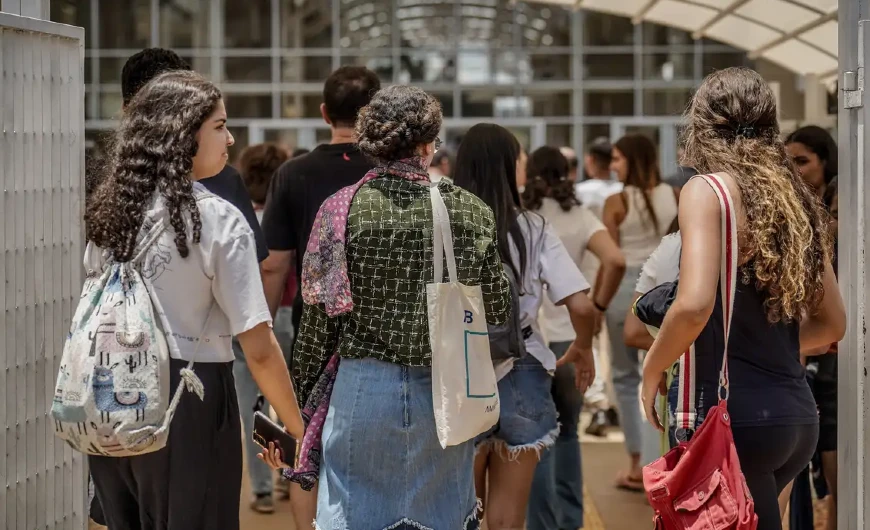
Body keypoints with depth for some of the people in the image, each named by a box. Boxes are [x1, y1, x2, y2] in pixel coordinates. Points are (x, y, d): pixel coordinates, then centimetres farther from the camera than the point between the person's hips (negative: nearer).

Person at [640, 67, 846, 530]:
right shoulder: (796, 200, 12)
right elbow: (832, 323, 18)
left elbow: (694, 305, -22)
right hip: (798, 416, 8)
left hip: (736, 416, -7)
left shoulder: (708, 190, -8)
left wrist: (651, 372, -6)